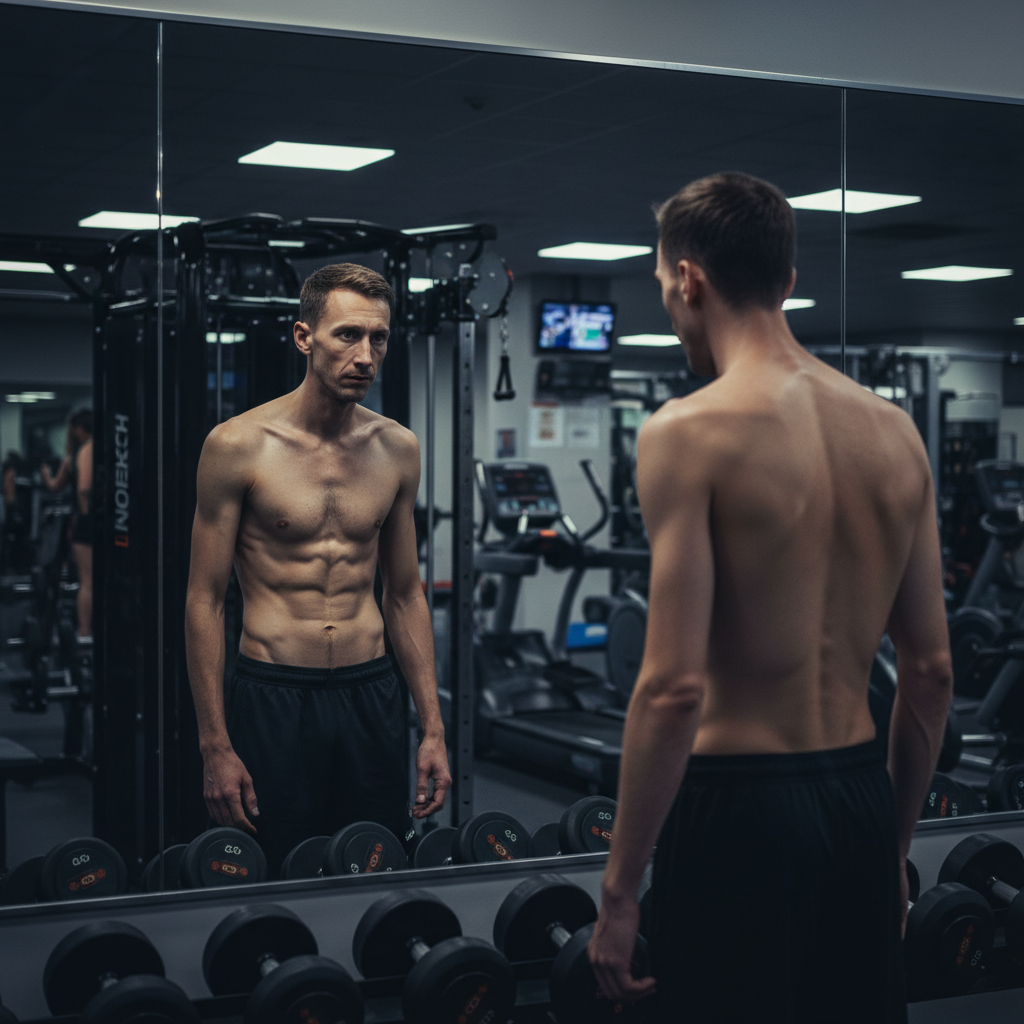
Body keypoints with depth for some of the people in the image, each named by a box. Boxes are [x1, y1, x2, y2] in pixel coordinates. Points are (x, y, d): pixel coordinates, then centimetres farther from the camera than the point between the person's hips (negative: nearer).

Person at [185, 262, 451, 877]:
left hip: (372, 695, 4)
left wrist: (433, 727, 8)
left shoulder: (398, 449, 5)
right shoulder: (239, 446, -7)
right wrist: (215, 746, -9)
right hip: (274, 697, -4)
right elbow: (205, 601, -5)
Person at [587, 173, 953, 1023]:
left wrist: (620, 889, -11)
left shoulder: (691, 432, -13)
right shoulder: (895, 430, 6)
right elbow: (932, 670, 10)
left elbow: (675, 687, -19)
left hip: (738, 803, -6)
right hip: (862, 800, 6)